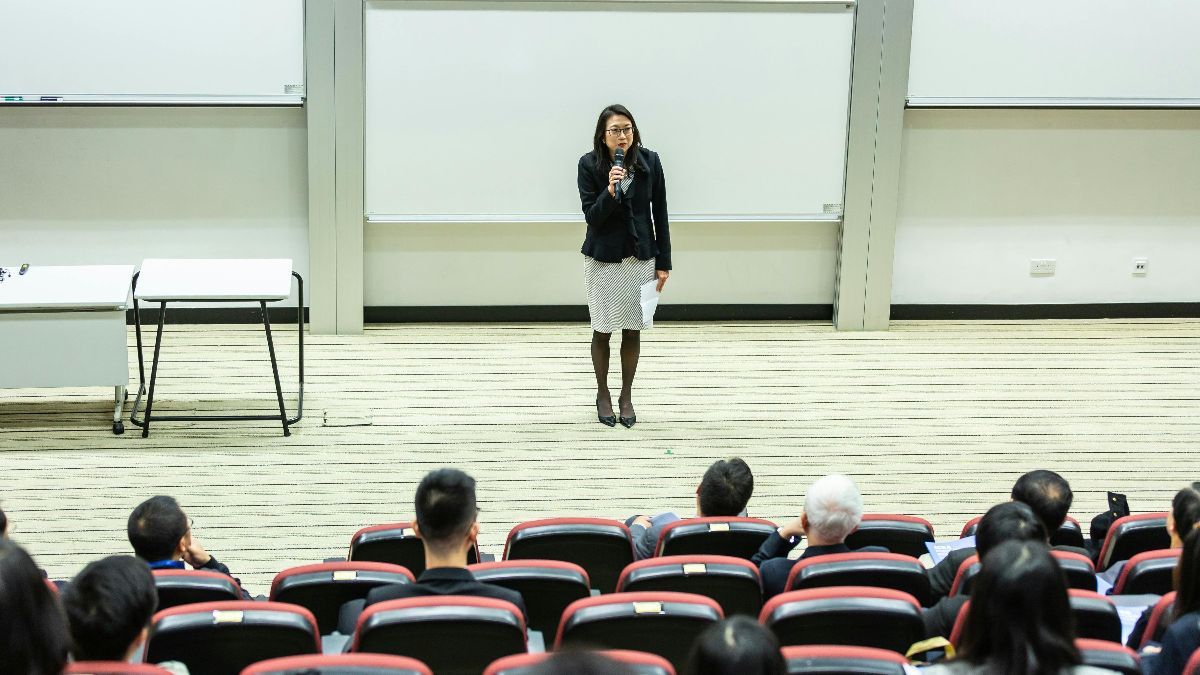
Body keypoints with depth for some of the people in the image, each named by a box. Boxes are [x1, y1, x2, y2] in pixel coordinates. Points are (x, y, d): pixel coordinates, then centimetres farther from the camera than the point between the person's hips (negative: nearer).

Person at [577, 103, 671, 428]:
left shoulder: (650, 161, -6)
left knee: (633, 329, 8)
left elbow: (660, 213, 0)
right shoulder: (589, 164, -11)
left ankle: (626, 395, 24)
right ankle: (603, 394, 27)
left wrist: (663, 261, 1)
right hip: (603, 258, -1)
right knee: (602, 330, 8)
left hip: (641, 256, 1)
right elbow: (591, 216, -11)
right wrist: (610, 191, -30)